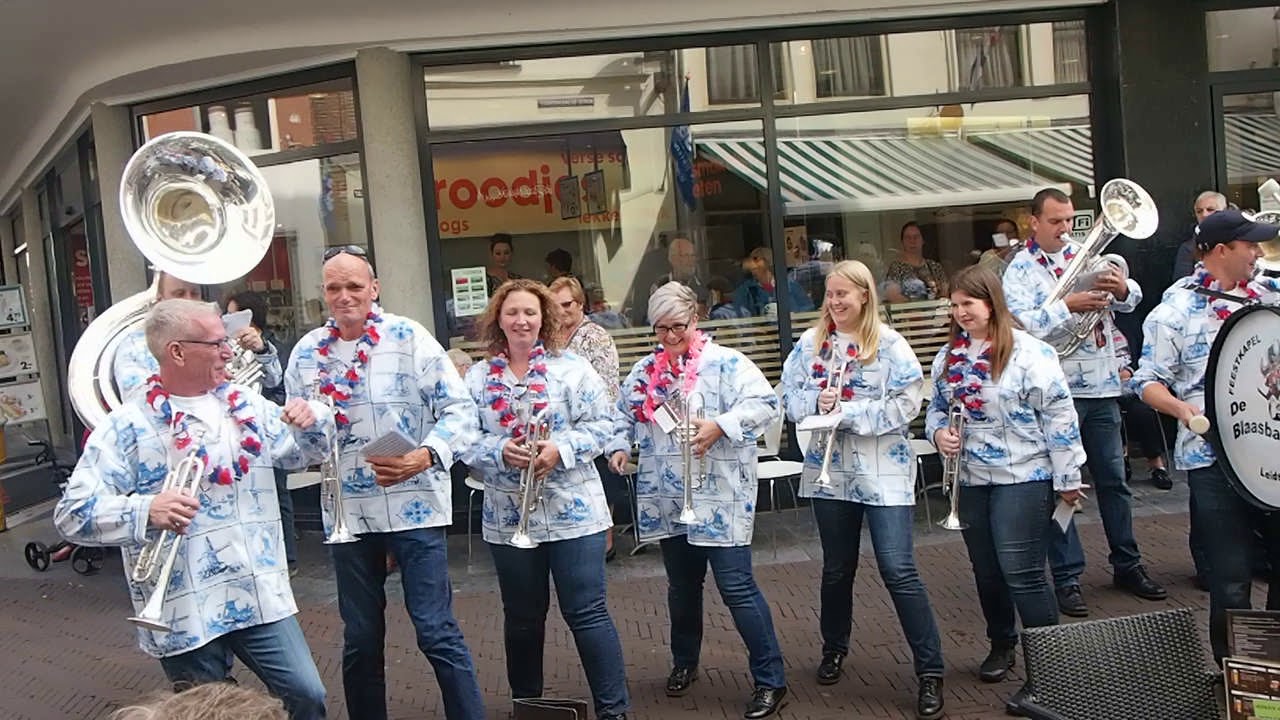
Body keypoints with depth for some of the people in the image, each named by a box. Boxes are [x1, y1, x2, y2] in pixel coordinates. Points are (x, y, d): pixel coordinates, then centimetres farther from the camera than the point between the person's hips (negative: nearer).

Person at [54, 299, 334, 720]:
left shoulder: (245, 405, 9)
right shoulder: (128, 427, -8)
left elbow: (302, 454, 20)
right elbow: (72, 514, -13)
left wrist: (313, 422, -4)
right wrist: (146, 510, -30)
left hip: (262, 598, 4)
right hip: (185, 612, -4)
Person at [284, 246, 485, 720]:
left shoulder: (409, 337, -4)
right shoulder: (306, 352, 7)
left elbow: (459, 409, -8)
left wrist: (426, 456, -24)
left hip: (414, 504, -4)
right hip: (347, 512, 4)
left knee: (436, 631, -3)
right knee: (360, 638, 14)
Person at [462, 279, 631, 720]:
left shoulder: (572, 366, -2)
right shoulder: (477, 378, 4)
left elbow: (600, 424, -5)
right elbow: (465, 440, 0)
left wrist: (561, 448, -20)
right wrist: (500, 451, -19)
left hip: (573, 511, -2)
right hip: (509, 517, 3)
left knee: (587, 613, -1)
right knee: (522, 618, 15)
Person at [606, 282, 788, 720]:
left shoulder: (726, 363, -7)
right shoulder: (644, 371, 11)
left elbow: (764, 403, -16)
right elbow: (623, 415, 20)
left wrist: (719, 425, -27)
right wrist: (619, 445, 2)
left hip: (719, 497, -6)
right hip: (667, 499, 6)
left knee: (736, 586, -6)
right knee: (682, 585, 20)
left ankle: (770, 680, 4)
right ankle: (684, 662, 39)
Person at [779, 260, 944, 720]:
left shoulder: (889, 345, -7)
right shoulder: (811, 342, 5)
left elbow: (905, 405, -13)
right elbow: (790, 396, 5)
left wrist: (848, 411, -18)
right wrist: (817, 402, -16)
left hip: (883, 472, -4)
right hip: (829, 471, 4)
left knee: (898, 570, -9)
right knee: (837, 568, 18)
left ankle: (930, 671, 1)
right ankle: (834, 648, 39)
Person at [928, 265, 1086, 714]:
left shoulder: (1028, 352, -13)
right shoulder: (949, 355, 7)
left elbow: (1059, 415, -12)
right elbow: (937, 407, 17)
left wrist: (1067, 478, -11)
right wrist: (938, 432, -6)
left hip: (1022, 478, -6)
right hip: (971, 479, 6)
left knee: (1022, 574, -7)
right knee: (986, 570, 16)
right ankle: (1001, 645, 37)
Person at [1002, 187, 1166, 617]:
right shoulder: (1020, 270, -2)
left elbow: (1132, 299, 1)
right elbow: (1025, 326, -15)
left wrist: (1123, 289, -22)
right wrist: (1067, 306, -29)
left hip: (1101, 386, 4)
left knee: (1113, 478, 12)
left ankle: (1127, 565, 25)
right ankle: (1067, 578, 10)